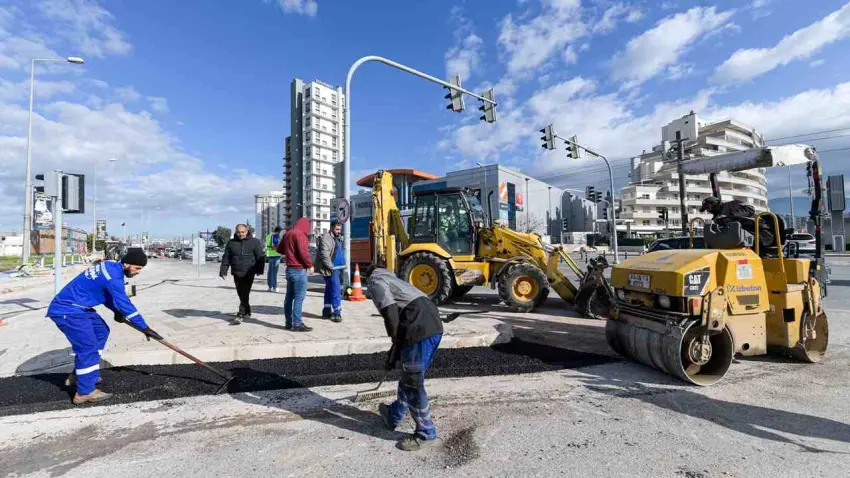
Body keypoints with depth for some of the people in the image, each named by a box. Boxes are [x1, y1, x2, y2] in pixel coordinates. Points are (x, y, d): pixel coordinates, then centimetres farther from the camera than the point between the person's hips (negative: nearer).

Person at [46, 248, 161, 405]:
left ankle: (78, 375, 27)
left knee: (101, 331, 18)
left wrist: (117, 311, 7)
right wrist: (144, 328, -21)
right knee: (88, 347, -10)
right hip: (68, 310, -10)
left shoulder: (111, 266, 5)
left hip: (77, 307, 10)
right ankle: (85, 392, -3)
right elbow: (125, 304, -25)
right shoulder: (113, 275, -25)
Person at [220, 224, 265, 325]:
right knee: (241, 294, 12)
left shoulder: (254, 242, -1)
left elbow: (261, 257, -1)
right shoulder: (231, 243, 8)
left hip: (249, 274, -4)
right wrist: (223, 271, 3)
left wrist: (259, 270, -6)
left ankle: (240, 315, -5)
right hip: (236, 274, 4)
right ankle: (247, 312, 27)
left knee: (245, 294, -7)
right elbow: (226, 258, 10)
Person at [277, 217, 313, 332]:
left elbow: (279, 249, 25)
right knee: (299, 297, -6)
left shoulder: (288, 233, 15)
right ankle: (297, 324, -5)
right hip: (299, 270, -9)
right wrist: (310, 265, -10)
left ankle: (289, 322, 19)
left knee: (289, 296, 12)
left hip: (290, 269, 9)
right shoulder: (300, 234, -13)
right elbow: (303, 252, -21)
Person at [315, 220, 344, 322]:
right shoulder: (326, 238, -13)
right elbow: (324, 254, -23)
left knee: (329, 290, 14)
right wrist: (331, 267, -21)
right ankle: (337, 313, -7)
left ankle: (326, 312, 21)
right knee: (336, 290, -11)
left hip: (335, 268, 10)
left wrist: (342, 265, 16)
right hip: (329, 270, -10)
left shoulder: (336, 238, 19)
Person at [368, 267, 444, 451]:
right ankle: (394, 416, 43)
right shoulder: (393, 280, 35)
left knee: (413, 384, 6)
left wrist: (396, 342, 1)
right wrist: (396, 350, 41)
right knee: (410, 377, 24)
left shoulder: (376, 281, 10)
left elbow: (389, 311, -9)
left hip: (419, 330, -9)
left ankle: (425, 433, 21)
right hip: (434, 325, 9)